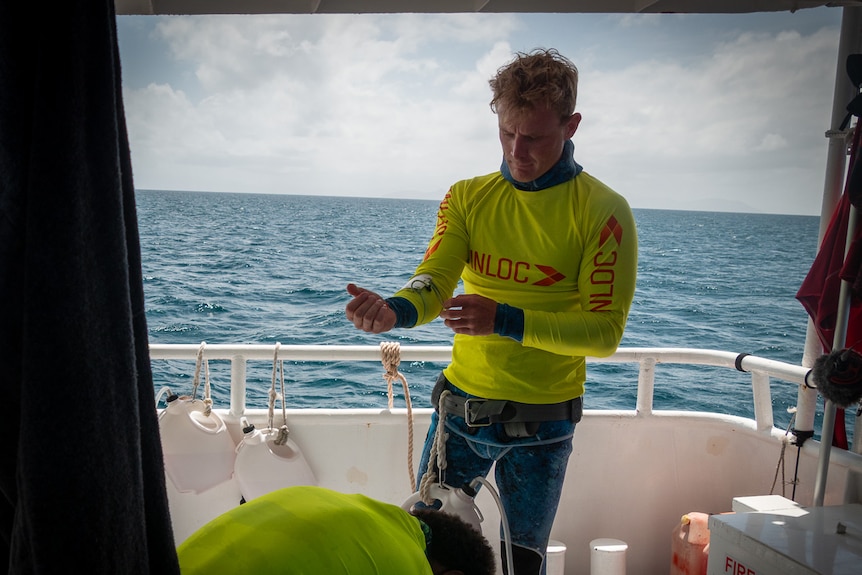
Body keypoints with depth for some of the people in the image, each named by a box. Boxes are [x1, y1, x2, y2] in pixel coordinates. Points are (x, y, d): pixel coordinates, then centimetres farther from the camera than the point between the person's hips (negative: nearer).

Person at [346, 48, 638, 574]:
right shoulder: (467, 197, 1)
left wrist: (506, 321, -29)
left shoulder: (603, 210, -11)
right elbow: (434, 283, -11)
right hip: (461, 405, 3)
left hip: (542, 422, -3)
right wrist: (393, 310, -34)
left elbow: (605, 330, -16)